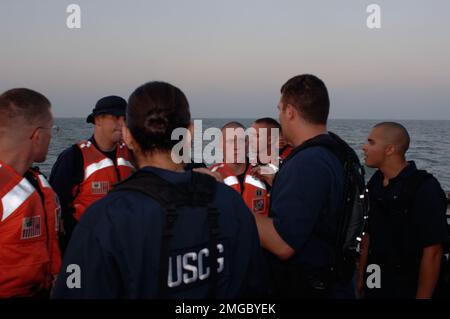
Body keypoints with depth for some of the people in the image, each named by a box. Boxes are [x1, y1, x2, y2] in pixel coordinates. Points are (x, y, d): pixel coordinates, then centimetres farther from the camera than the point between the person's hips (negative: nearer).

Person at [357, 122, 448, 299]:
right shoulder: (375, 183, 2)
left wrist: (422, 297, -18)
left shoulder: (425, 189, -18)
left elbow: (432, 253, -19)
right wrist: (361, 278, 5)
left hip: (408, 290, -6)